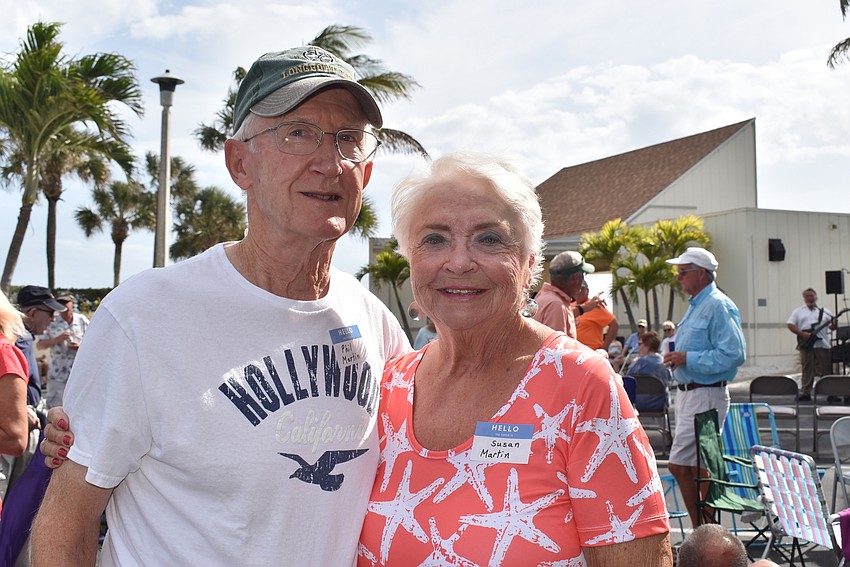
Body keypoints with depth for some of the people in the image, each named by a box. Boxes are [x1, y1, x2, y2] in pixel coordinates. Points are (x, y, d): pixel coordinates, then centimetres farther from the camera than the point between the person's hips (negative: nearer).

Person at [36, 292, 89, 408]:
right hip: (58, 374, -1)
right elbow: (39, 345, -2)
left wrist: (81, 346, -11)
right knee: (54, 406, 0)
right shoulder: (52, 323, 0)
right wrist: (56, 340, -18)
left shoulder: (83, 320, 3)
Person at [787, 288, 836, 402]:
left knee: (826, 370, 0)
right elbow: (790, 325, 3)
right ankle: (806, 393, 2)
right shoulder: (798, 311, 11)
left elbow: (832, 326, 12)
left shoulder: (824, 311, 15)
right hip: (806, 345, -1)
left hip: (822, 345, 1)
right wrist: (802, 334, -11)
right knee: (807, 370, 1)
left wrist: (834, 324, -13)